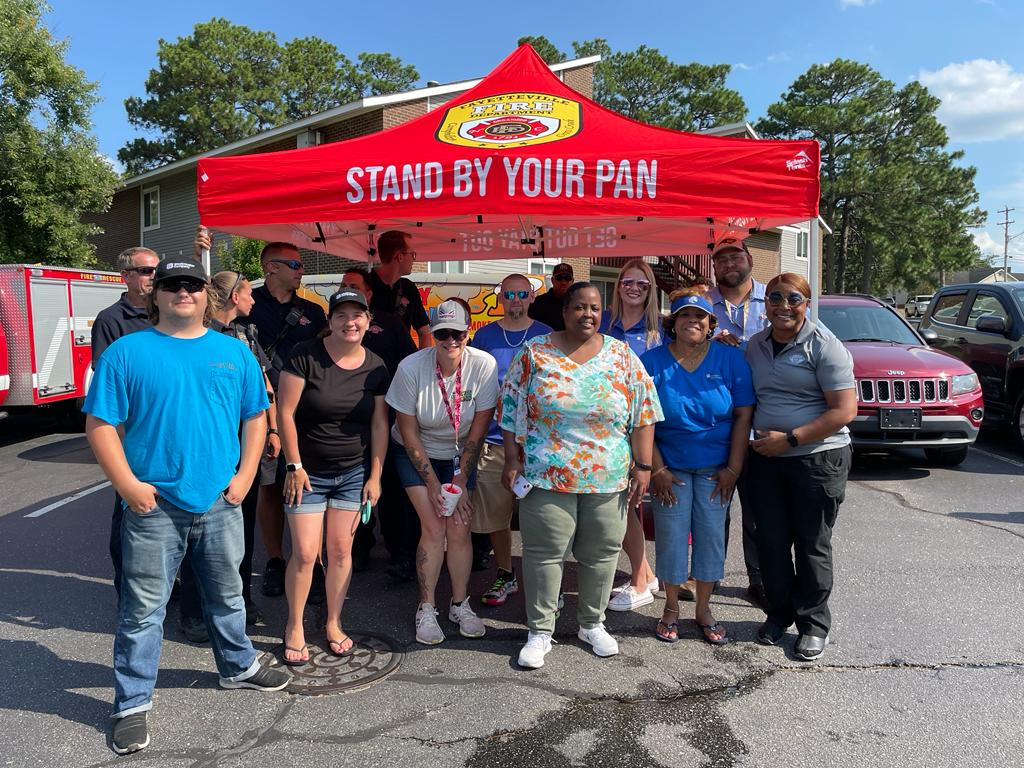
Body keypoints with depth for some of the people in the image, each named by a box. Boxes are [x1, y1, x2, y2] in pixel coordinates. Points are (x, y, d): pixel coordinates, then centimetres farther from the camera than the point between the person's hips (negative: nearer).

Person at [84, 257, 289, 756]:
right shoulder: (126, 353, -3)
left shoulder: (235, 353, 6)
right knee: (143, 609, 6)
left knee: (227, 596, 20)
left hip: (221, 504, 3)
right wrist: (128, 485, -13)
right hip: (153, 506, -3)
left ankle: (239, 667, 40)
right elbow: (101, 425, -5)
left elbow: (255, 417, 9)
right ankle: (132, 704, 22)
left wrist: (244, 476, 0)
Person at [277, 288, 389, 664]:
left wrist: (375, 475, 3)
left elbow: (379, 424, 5)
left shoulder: (375, 367, 0)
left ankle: (333, 624, 25)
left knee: (341, 551, 7)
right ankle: (294, 626, 18)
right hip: (307, 471, -3)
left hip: (354, 474, 3)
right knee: (305, 552, -3)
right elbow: (286, 413, -10)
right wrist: (294, 466, -10)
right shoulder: (305, 356, -11)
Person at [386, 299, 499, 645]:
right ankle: (426, 609, 7)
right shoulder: (411, 368, -24)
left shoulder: (484, 366, -21)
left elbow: (478, 431, -13)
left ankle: (460, 604, 15)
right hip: (416, 454, -1)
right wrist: (432, 483, -12)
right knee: (434, 528, -9)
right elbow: (408, 432, -14)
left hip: (459, 455, 2)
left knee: (459, 528, -4)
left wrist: (460, 481, -10)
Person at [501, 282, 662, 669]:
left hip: (609, 478, 2)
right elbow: (511, 410, 2)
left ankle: (592, 624, 30)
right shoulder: (535, 353, 0)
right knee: (543, 551, 2)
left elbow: (643, 414, 3)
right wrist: (512, 460, -2)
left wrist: (642, 465, -2)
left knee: (601, 552, 11)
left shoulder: (622, 357, 4)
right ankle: (540, 631, 18)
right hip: (547, 477, -1)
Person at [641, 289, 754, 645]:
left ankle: (703, 610, 24)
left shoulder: (731, 359, -4)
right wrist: (656, 469, -10)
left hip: (716, 468, 1)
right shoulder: (652, 361, -6)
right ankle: (671, 609, 22)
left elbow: (743, 416, -3)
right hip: (670, 466, -1)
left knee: (711, 535, 6)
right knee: (671, 537, 4)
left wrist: (733, 468, -6)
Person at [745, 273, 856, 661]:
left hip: (818, 459, -5)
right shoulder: (755, 345, 9)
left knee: (812, 544, 5)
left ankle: (814, 624, 22)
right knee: (771, 540, 11)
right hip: (765, 458, 5)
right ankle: (779, 613, 29)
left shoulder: (824, 346, -9)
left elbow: (845, 410, -15)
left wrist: (789, 439, -18)